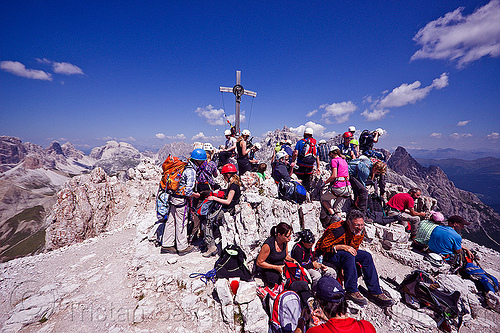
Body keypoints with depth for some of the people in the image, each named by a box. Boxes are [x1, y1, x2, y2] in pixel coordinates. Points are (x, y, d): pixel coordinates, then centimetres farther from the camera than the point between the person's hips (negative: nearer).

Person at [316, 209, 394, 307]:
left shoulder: (360, 231, -6)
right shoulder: (338, 230, -30)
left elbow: (354, 249, 8)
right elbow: (323, 246, -26)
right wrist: (343, 247, -32)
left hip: (346, 252, 8)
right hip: (327, 255, -7)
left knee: (366, 256, -9)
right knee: (348, 255, -34)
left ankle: (374, 291, -1)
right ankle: (351, 291, -20)